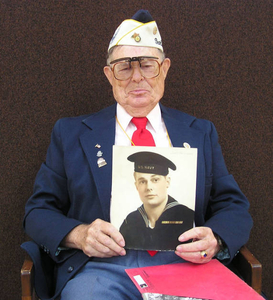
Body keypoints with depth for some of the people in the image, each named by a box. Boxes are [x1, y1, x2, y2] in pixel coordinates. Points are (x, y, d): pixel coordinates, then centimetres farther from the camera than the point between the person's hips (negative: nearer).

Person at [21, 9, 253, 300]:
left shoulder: (201, 133, 15)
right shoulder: (71, 132, 11)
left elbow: (235, 208, 12)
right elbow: (38, 211, 9)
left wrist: (214, 239, -11)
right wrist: (78, 234, -12)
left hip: (184, 264, 2)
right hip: (100, 266, -1)